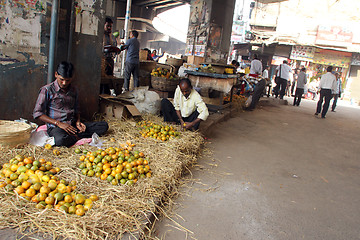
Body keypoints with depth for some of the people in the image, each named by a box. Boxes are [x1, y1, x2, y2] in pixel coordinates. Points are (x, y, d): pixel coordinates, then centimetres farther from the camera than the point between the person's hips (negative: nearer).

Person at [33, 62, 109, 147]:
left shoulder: (73, 90, 12)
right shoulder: (47, 90, -5)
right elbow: (37, 113, -8)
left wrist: (78, 121, 2)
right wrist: (58, 123, -16)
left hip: (73, 125, 5)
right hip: (56, 127, -5)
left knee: (104, 125, -10)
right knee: (61, 140, -42)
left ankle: (73, 136, -17)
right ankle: (76, 137, -9)